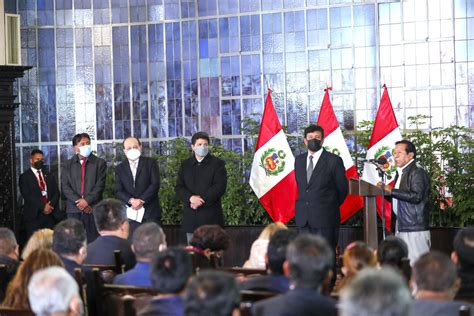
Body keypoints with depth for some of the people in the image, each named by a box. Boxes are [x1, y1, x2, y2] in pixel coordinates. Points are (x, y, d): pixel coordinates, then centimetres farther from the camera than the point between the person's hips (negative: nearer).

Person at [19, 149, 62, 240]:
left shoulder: (48, 175, 19)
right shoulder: (25, 177, 4)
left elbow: (56, 192, 12)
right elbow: (27, 195, -7)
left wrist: (51, 205, -8)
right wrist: (42, 206, -14)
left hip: (51, 214, 4)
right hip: (34, 215, -4)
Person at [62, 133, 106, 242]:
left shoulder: (100, 163, 9)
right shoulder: (68, 164, 14)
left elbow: (100, 185, 0)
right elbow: (65, 186, 5)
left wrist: (87, 200, -11)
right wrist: (78, 201, -8)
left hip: (93, 208, -1)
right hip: (74, 209, 1)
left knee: (93, 240, -6)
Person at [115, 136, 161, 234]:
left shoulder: (151, 163, 6)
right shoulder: (120, 168, 12)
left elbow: (155, 184, -3)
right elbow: (118, 191, 5)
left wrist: (141, 201, -11)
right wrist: (131, 201, -13)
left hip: (150, 212, -1)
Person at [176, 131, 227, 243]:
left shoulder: (217, 164, 4)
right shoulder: (185, 165, 15)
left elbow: (220, 187, -6)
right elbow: (179, 188, 7)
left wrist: (202, 200, -14)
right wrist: (191, 198, -13)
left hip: (210, 216, -3)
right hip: (190, 216, 3)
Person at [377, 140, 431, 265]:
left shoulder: (417, 172, -9)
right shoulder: (400, 173, 19)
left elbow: (416, 196, -22)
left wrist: (391, 190, -20)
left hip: (415, 230, -9)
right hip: (401, 229, 9)